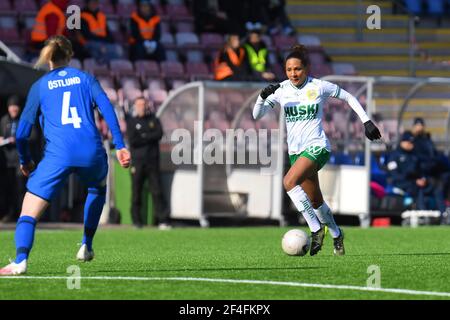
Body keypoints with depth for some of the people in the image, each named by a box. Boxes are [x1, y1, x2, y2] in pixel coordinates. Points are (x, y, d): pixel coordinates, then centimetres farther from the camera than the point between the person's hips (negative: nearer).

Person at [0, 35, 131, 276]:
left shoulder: (39, 86, 14)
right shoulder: (85, 78, 16)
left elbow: (22, 131, 10)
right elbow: (107, 109, 2)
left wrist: (25, 161, 25)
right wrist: (119, 146, 0)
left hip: (57, 154, -2)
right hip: (91, 152, 2)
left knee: (29, 212, 0)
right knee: (98, 187, 37)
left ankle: (20, 259, -26)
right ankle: (86, 245, 30)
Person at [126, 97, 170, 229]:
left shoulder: (154, 120, 14)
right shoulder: (131, 122, 8)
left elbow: (159, 134, -4)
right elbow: (132, 140, -6)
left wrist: (143, 137, -9)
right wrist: (150, 138, -6)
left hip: (152, 161, 1)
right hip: (137, 160, -1)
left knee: (157, 191, -5)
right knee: (136, 191, -1)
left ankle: (163, 220, -10)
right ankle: (136, 220, 6)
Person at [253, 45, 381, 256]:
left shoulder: (319, 87, -6)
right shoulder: (281, 90, 2)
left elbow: (348, 97, 6)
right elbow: (257, 115, -2)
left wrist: (366, 121, 2)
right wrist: (263, 96, -21)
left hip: (317, 146, -5)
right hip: (295, 150, 5)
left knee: (289, 182, -28)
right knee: (315, 201, 12)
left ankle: (316, 229, -21)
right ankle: (336, 235, 35)